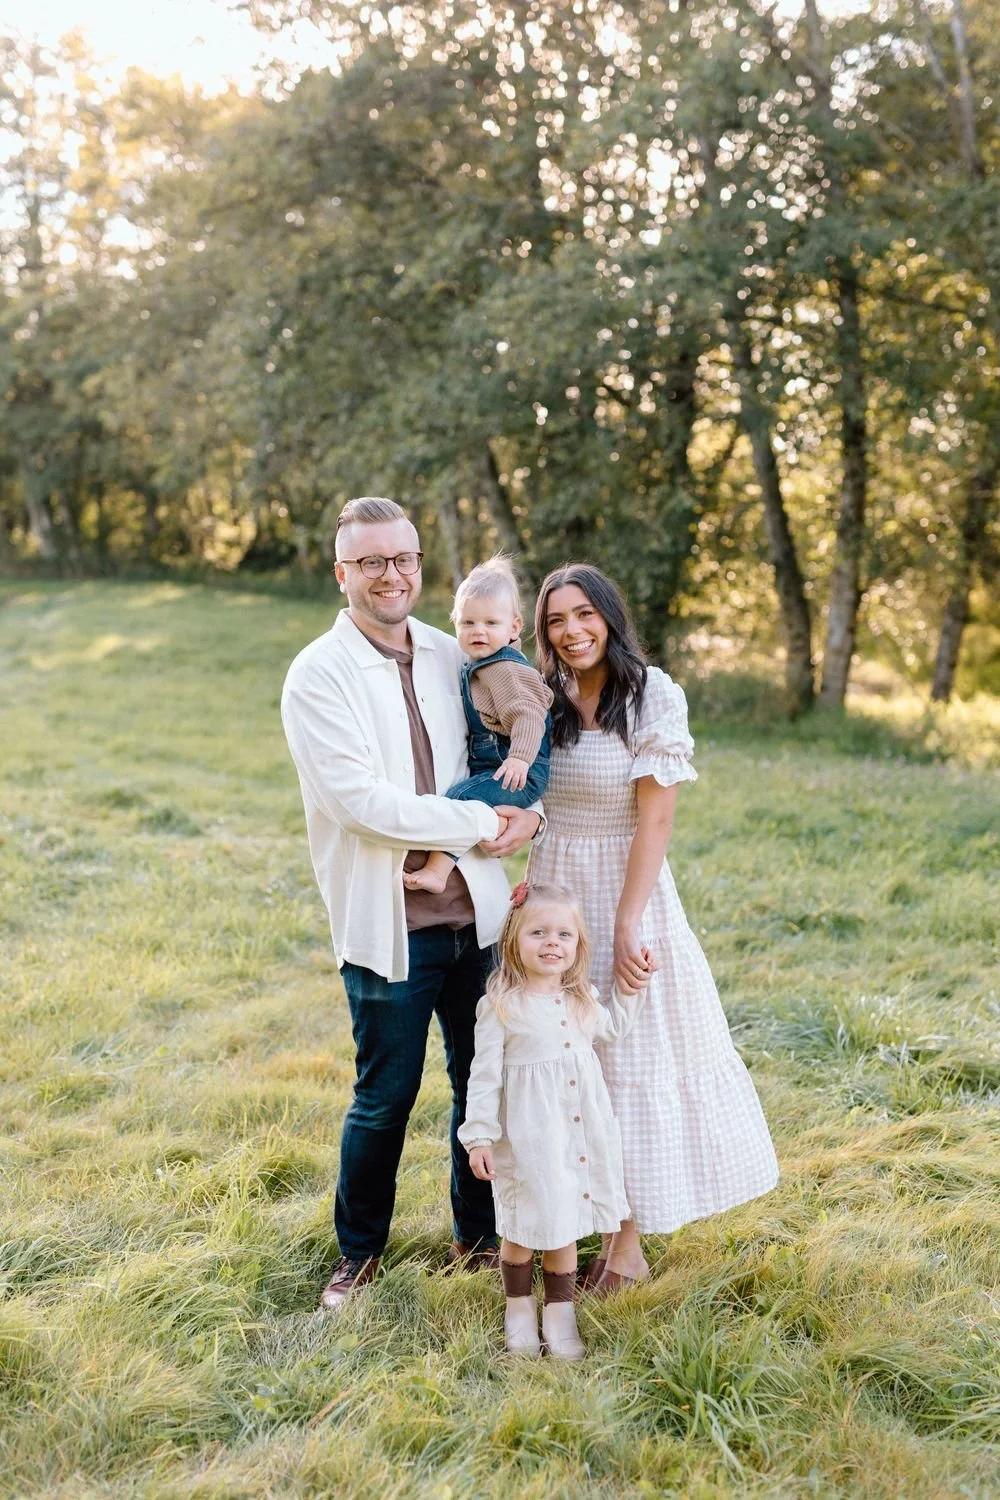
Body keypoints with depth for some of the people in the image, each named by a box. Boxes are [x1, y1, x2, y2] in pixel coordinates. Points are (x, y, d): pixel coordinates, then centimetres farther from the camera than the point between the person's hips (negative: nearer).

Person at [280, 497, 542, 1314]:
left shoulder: (451, 656, 5)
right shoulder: (318, 676, -10)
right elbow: (363, 798, -20)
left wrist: (527, 811, -7)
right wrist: (484, 823, -16)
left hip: (473, 907, 5)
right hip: (388, 920, -5)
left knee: (484, 1079, 15)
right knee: (386, 1096, 8)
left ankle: (479, 1234, 36)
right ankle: (359, 1252, 31)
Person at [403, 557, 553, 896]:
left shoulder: (506, 668, -14)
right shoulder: (474, 666, 16)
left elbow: (528, 714, -25)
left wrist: (520, 757, -35)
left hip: (517, 773, -11)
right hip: (485, 765, 11)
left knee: (461, 796, -23)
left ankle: (436, 870, -26)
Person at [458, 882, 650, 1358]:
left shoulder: (582, 997, 4)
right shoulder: (500, 1006, -13)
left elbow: (608, 1029, 26)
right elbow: (484, 1074, -10)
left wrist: (630, 991, 13)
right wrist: (479, 1136, -12)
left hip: (581, 1131, 5)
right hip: (527, 1136, -4)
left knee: (565, 1223, 14)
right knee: (523, 1226, 7)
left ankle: (559, 1314, 27)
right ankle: (519, 1307, 29)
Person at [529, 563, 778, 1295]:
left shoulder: (653, 697, -12)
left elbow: (656, 819, -15)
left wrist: (627, 924, -18)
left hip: (625, 893, -5)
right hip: (553, 894, 5)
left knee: (630, 1059, 4)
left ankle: (628, 1241, 15)